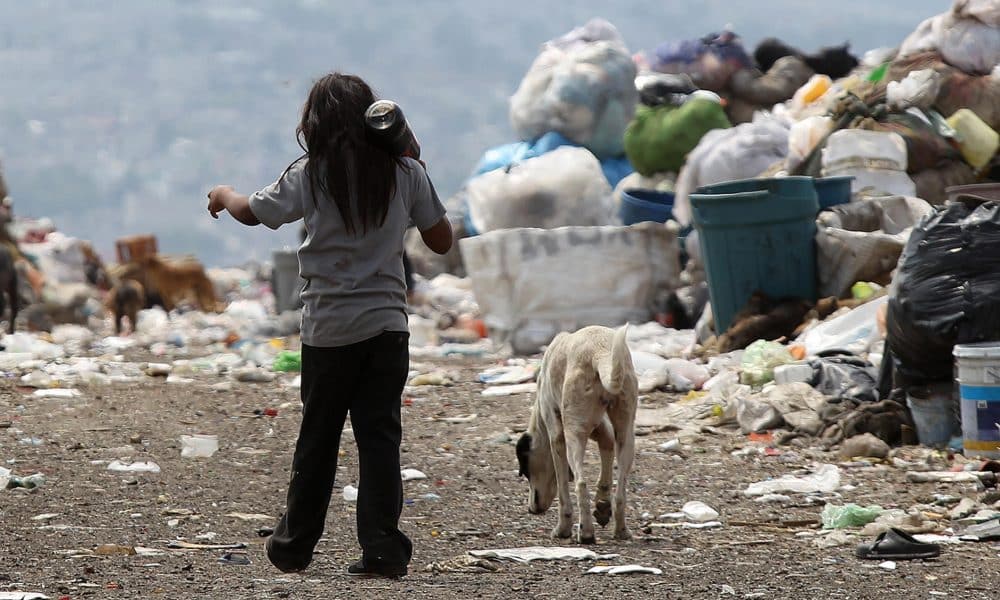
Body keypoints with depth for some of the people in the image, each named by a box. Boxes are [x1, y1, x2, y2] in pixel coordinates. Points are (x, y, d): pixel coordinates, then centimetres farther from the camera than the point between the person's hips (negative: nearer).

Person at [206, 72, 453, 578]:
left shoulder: (311, 175, -4)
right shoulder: (405, 172, 0)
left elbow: (252, 212, 10)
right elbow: (441, 241, 7)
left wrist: (223, 194, 31)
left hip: (329, 328, -1)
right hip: (388, 323, 1)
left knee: (317, 439, 11)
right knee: (379, 436, 1)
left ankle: (294, 546, 22)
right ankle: (383, 549, -7)